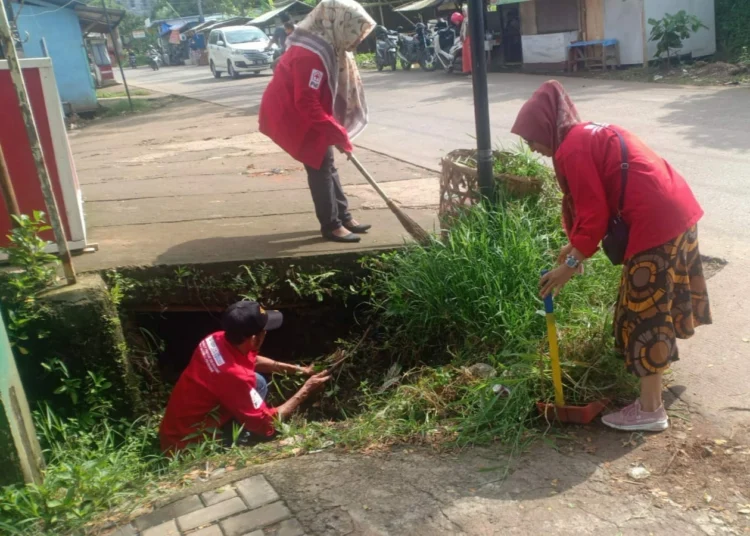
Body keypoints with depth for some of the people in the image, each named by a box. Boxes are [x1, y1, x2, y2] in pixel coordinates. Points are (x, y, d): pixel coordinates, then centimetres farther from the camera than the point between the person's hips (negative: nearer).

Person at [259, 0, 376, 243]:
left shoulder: (326, 47, 3)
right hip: (293, 117, -10)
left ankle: (343, 216, 22)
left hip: (306, 116, 10)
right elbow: (307, 104, -31)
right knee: (321, 167, -5)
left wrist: (336, 131, 9)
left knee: (326, 163, 13)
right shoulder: (311, 55, -29)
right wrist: (338, 134, -26)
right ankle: (331, 225, 4)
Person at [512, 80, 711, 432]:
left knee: (644, 310, -1)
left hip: (656, 222, -10)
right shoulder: (591, 134, 17)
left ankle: (650, 410, 9)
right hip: (678, 208, 10)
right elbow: (599, 203, 21)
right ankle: (657, 361, 49)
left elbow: (594, 214, -15)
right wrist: (576, 245, 21)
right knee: (660, 296, 27)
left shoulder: (572, 150, -13)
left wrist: (571, 264, -7)